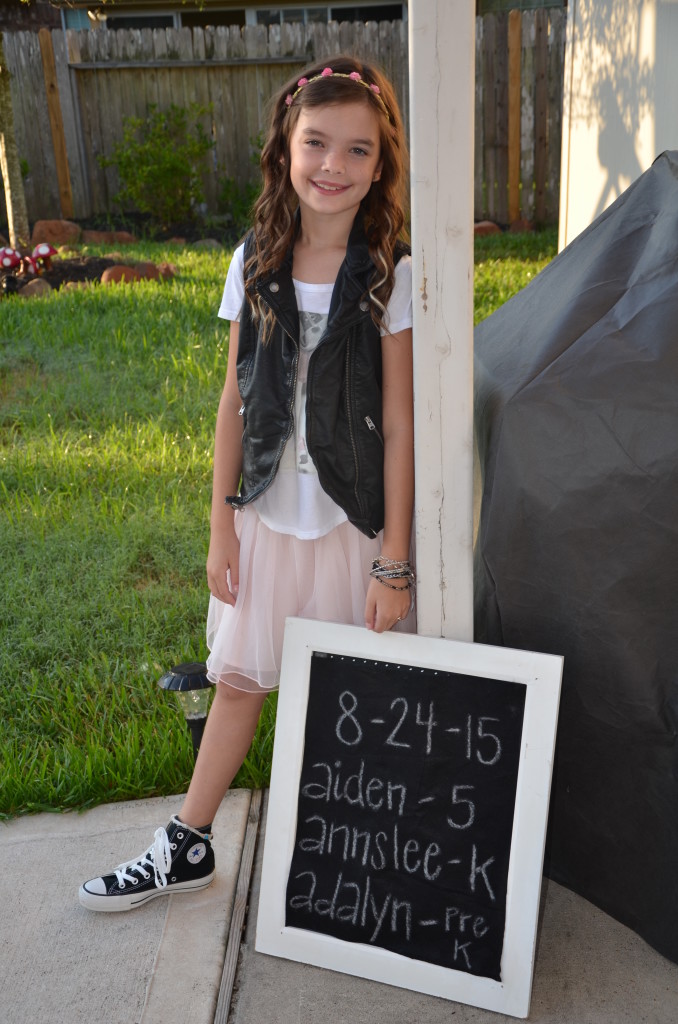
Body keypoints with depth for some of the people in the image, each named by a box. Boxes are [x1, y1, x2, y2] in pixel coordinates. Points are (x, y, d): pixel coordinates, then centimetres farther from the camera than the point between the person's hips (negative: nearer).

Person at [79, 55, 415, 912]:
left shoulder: (393, 276, -11)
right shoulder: (256, 263, -1)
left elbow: (398, 427, -10)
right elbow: (235, 402, 3)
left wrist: (394, 562, -10)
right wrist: (221, 527, 3)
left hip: (353, 520, -3)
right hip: (267, 513, 3)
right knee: (236, 680, 15)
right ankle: (188, 847, 31)